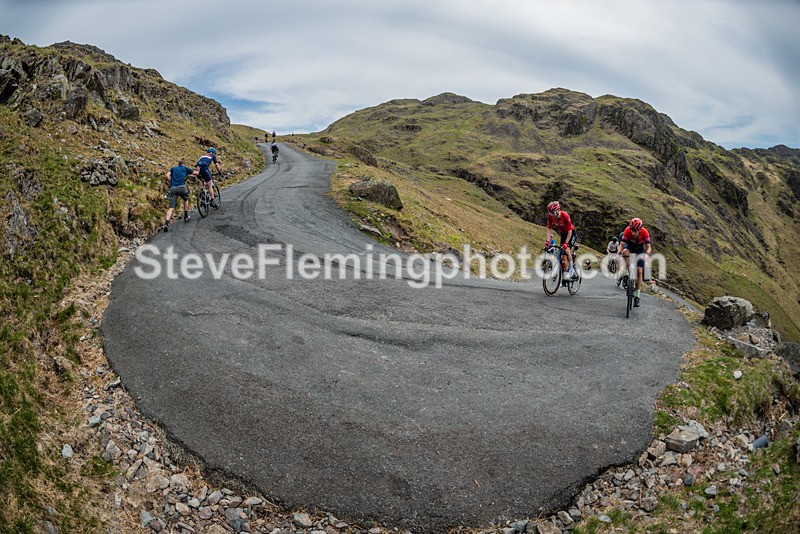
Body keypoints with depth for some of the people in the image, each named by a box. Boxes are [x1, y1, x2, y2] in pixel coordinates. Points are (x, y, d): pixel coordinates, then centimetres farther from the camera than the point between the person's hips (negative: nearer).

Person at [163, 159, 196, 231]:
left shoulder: (173, 168, 22)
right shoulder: (185, 168, 17)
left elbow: (167, 176, 5)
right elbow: (196, 173, 25)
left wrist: (170, 183, 19)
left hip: (173, 188, 2)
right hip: (181, 187, -2)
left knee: (171, 207, -3)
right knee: (186, 199, 30)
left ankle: (166, 223, -21)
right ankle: (186, 217, 33)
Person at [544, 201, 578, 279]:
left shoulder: (565, 215, -32)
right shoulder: (550, 216, -19)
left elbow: (570, 231, -30)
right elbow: (549, 229, -14)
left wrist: (566, 243, -37)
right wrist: (547, 241, -25)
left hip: (571, 233, -5)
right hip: (563, 233, 5)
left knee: (566, 249, -25)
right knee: (562, 253, 0)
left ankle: (571, 269, -13)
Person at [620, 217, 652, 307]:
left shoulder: (644, 232, -31)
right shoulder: (627, 230, -31)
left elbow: (648, 247, -31)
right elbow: (622, 244, -32)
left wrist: (647, 254, -52)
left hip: (640, 249, 0)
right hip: (630, 245, 0)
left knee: (639, 271, -10)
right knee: (625, 251, -39)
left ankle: (637, 296, -5)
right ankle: (628, 272, -22)